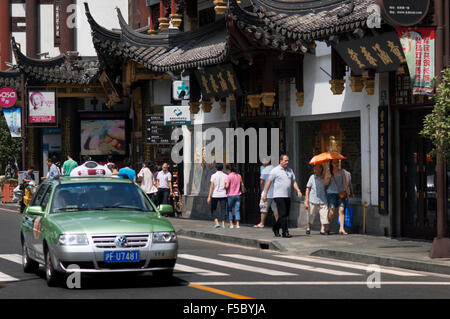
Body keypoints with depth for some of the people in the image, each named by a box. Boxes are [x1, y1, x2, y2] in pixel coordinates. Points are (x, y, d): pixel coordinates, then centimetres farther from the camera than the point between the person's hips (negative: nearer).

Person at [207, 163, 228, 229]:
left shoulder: (214, 176, -6)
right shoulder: (225, 176, 2)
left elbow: (211, 186, -9)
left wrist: (209, 197, -8)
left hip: (215, 195, -2)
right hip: (223, 195, 2)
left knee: (213, 209, 11)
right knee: (223, 209, 5)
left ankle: (216, 223, -3)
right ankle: (223, 224, 0)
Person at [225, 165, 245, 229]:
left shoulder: (228, 176, -11)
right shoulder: (239, 176, 5)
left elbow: (227, 186, -18)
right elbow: (242, 184, 12)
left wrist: (224, 188, 2)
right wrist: (243, 188, 33)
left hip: (230, 195, -4)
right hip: (237, 195, 4)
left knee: (229, 210, 9)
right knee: (237, 210, 5)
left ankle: (231, 224, 3)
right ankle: (237, 224, -2)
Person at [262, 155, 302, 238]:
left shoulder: (290, 171, 14)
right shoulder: (275, 171, -3)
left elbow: (293, 182, 16)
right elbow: (269, 183, 0)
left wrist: (298, 190, 0)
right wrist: (265, 194, -1)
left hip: (287, 196, 6)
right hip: (279, 196, -6)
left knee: (286, 215, 9)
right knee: (283, 215, -10)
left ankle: (276, 228, 28)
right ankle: (285, 232, -9)